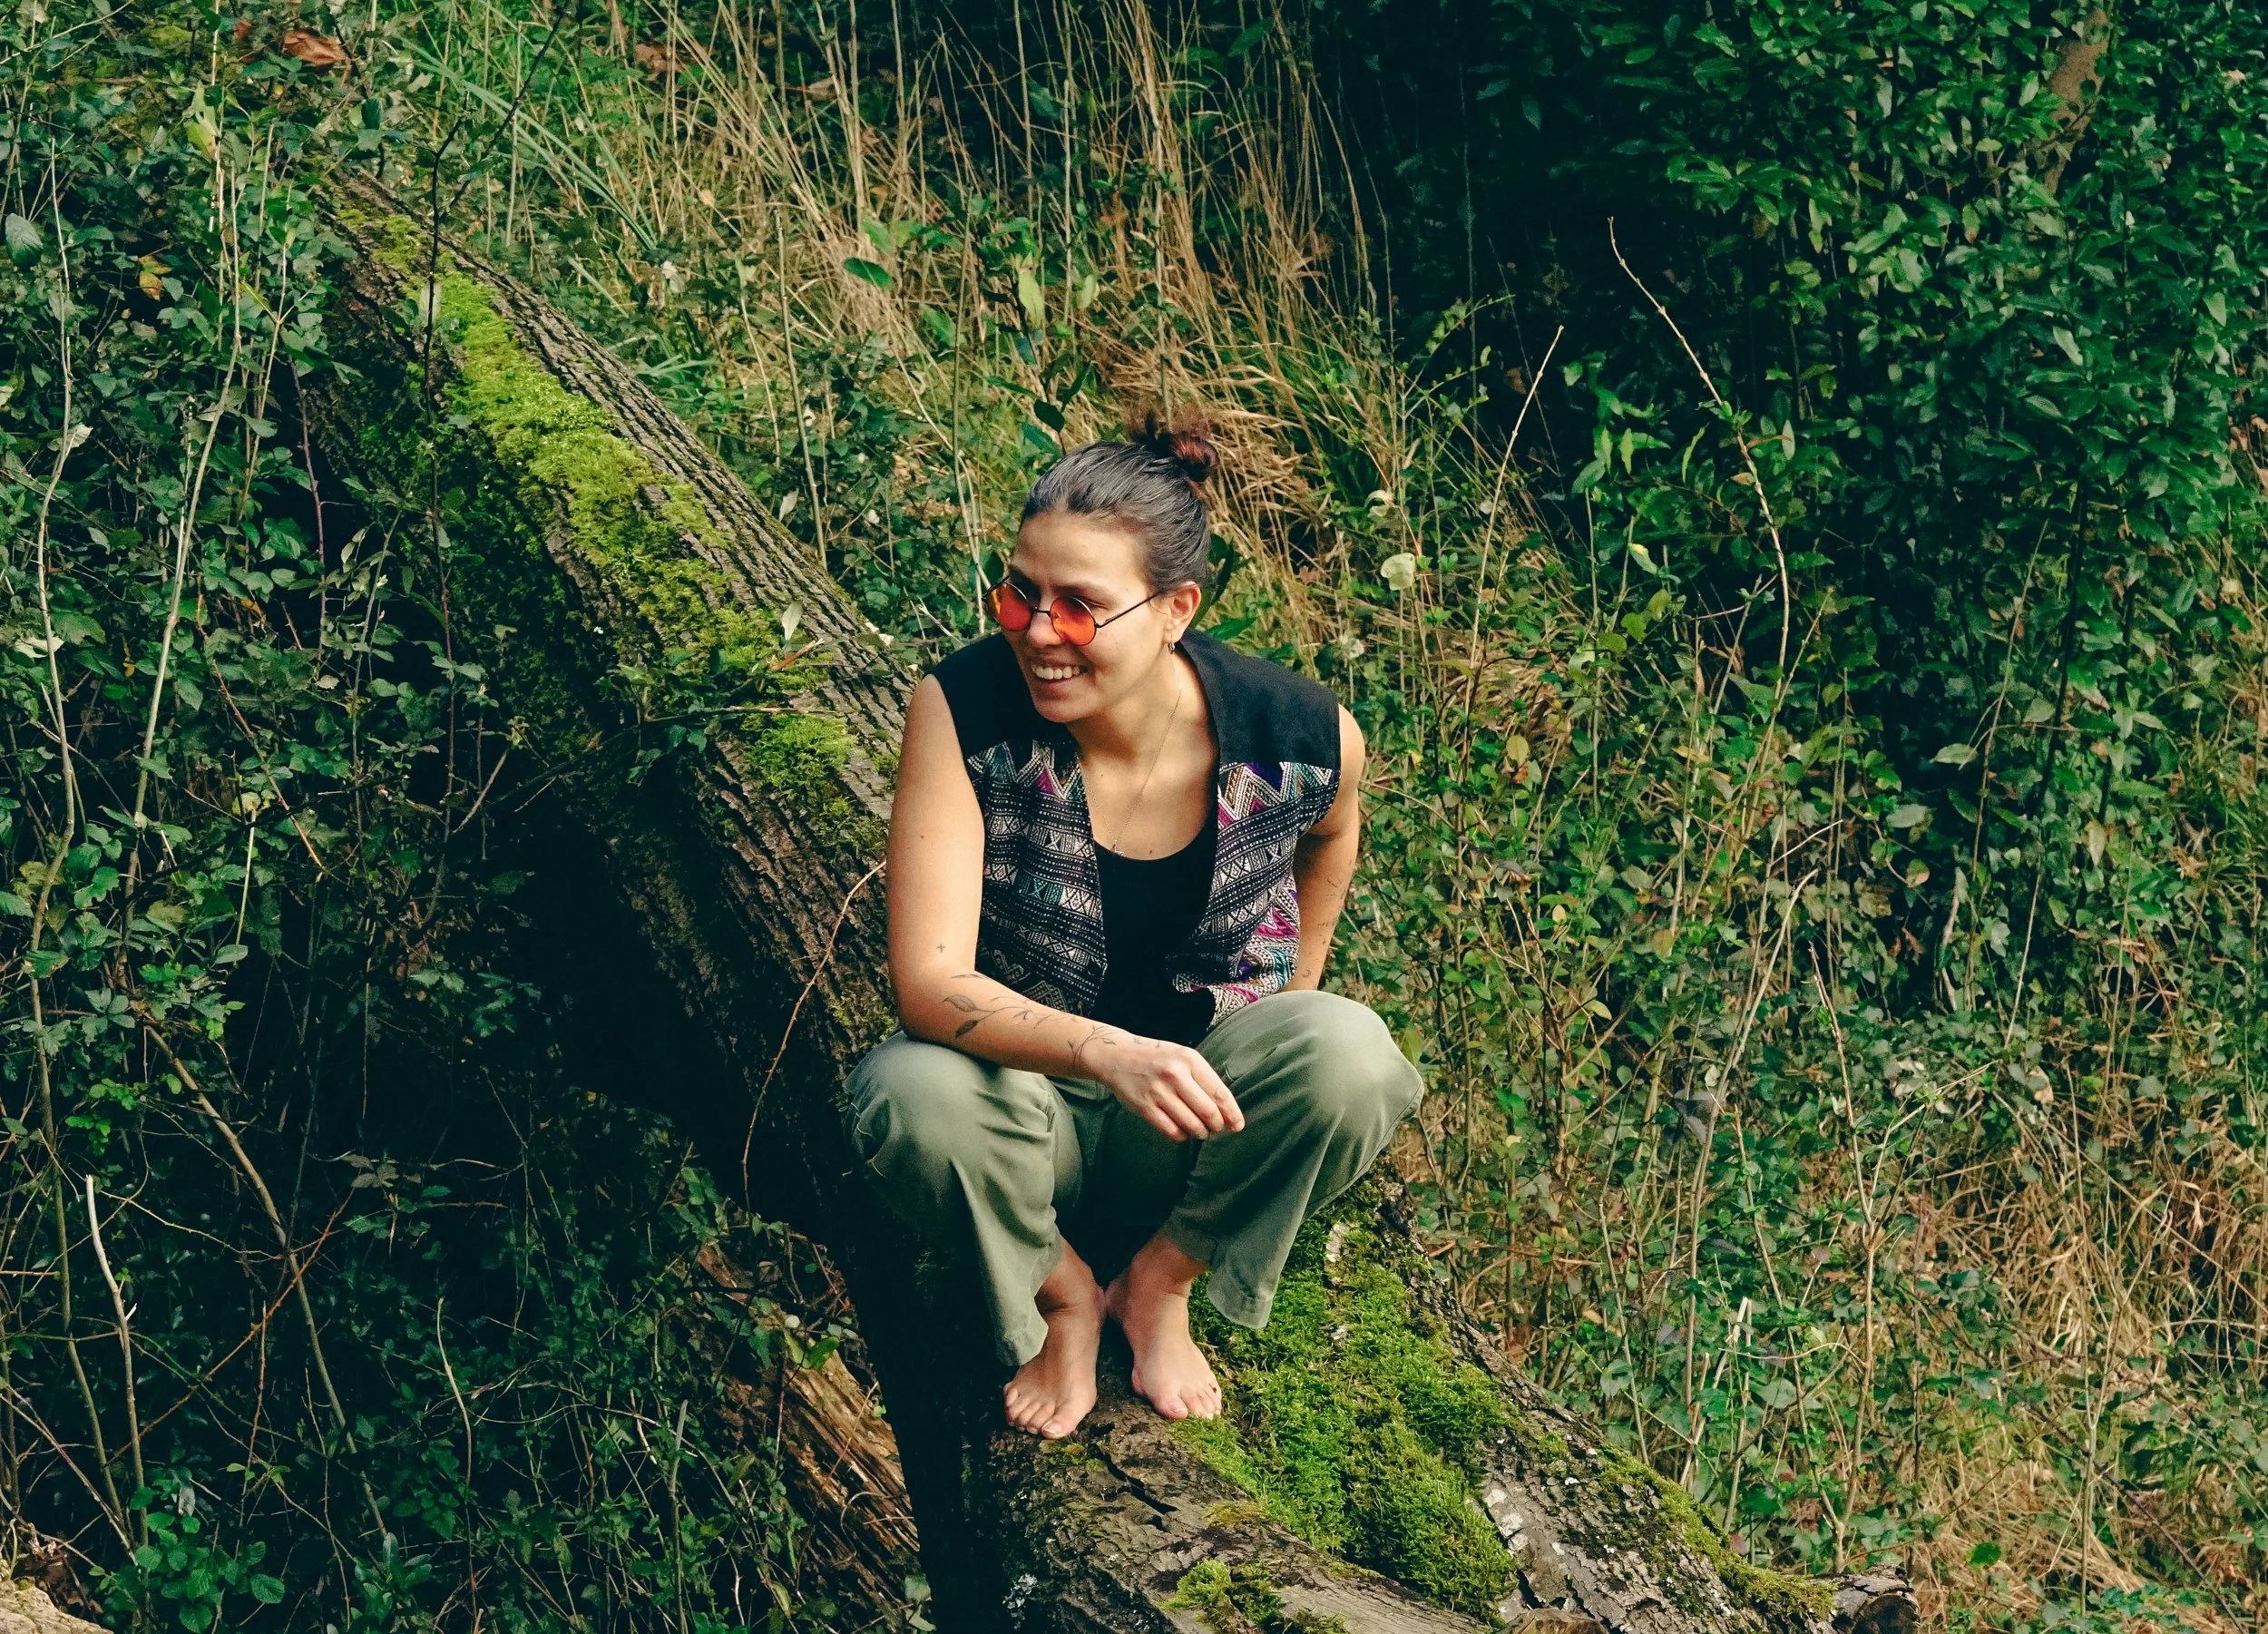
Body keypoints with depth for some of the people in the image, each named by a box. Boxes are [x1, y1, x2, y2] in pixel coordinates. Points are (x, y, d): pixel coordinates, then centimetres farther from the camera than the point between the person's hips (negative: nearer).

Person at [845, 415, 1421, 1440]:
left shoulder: (1303, 738, -17)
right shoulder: (965, 709, -23)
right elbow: (930, 982, -28)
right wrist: (1110, 1055, -44)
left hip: (1202, 1111, 1)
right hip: (1033, 1100, -1)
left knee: (1350, 1055, -30)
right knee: (915, 1095, -35)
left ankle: (1163, 1281, -1)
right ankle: (1061, 1292, 0)